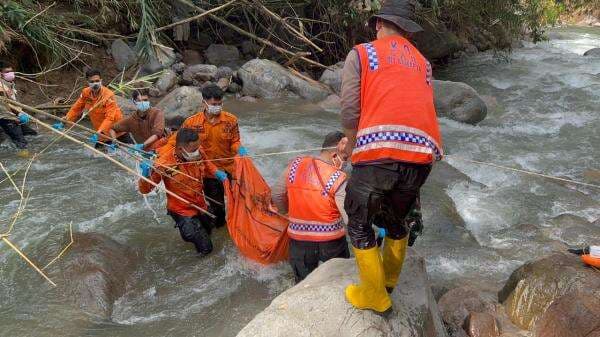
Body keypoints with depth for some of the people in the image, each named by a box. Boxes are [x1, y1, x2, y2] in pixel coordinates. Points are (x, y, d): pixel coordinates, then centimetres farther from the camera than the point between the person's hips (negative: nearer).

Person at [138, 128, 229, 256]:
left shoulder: (198, 152, -20)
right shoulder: (164, 163, -32)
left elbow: (206, 164, 6)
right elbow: (144, 189, -24)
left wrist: (217, 173, -14)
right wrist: (146, 175, -44)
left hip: (200, 205, 5)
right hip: (182, 210, -5)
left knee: (207, 232, 29)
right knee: (204, 248, -6)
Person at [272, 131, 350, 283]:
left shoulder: (295, 165, -4)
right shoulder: (338, 178, -16)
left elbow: (277, 196, 7)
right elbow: (351, 219, -21)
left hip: (299, 242, 3)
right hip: (331, 242, -3)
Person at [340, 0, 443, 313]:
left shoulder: (360, 53, 12)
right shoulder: (423, 63, 26)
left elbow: (350, 112, 4)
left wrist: (353, 147, 23)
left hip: (380, 150, -5)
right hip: (423, 153, 5)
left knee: (359, 223, 16)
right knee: (395, 219, 28)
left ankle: (374, 295, 25)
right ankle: (389, 280, 45)